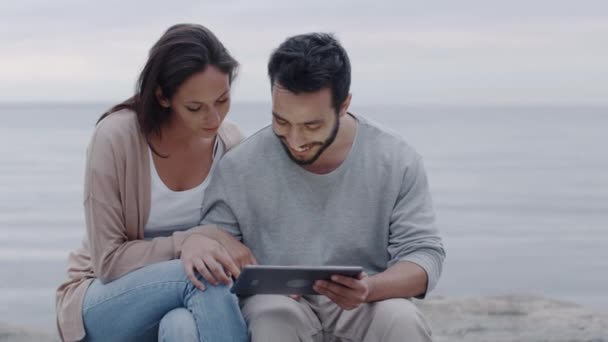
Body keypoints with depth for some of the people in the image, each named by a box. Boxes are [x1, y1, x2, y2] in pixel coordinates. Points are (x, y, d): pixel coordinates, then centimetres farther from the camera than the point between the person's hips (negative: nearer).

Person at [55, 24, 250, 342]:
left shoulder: (229, 143, -5)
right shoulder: (116, 136, -18)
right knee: (199, 277, -34)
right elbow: (109, 261, -14)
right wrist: (183, 244, -30)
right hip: (103, 299, -2)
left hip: (189, 303, 2)